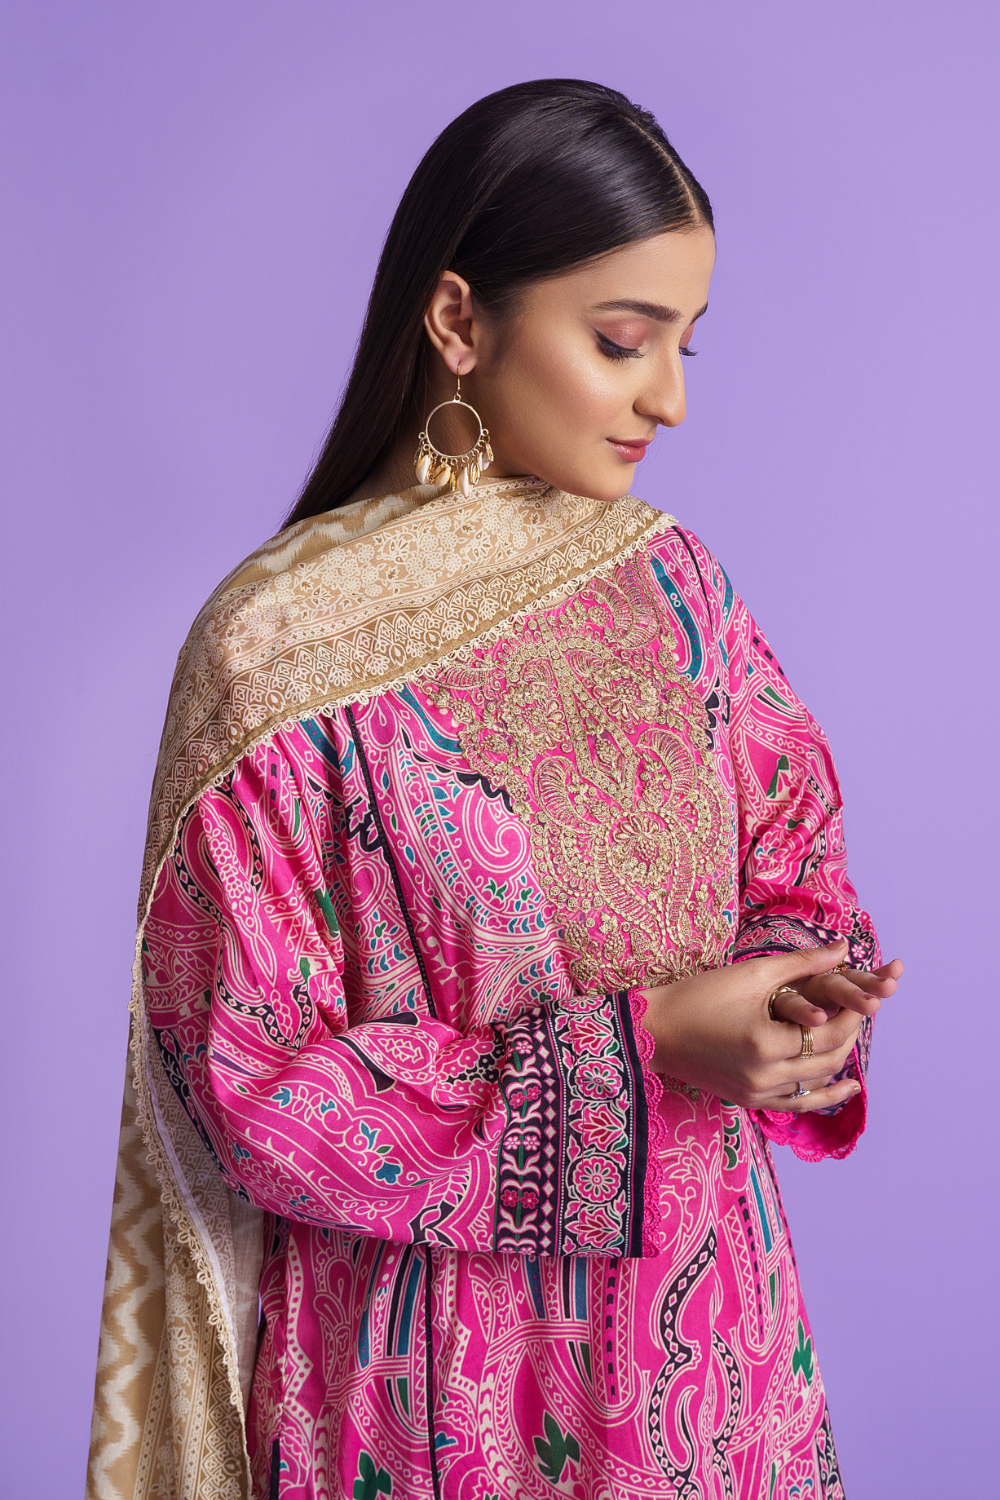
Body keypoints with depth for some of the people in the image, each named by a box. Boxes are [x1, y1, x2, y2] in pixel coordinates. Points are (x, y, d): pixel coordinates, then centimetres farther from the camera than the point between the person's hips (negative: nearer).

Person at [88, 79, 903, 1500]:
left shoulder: (674, 582, -2)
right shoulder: (281, 646, -18)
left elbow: (791, 864, 7)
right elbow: (259, 1081, -16)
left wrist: (792, 982, -16)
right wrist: (635, 1051, -24)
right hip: (444, 1368, -4)